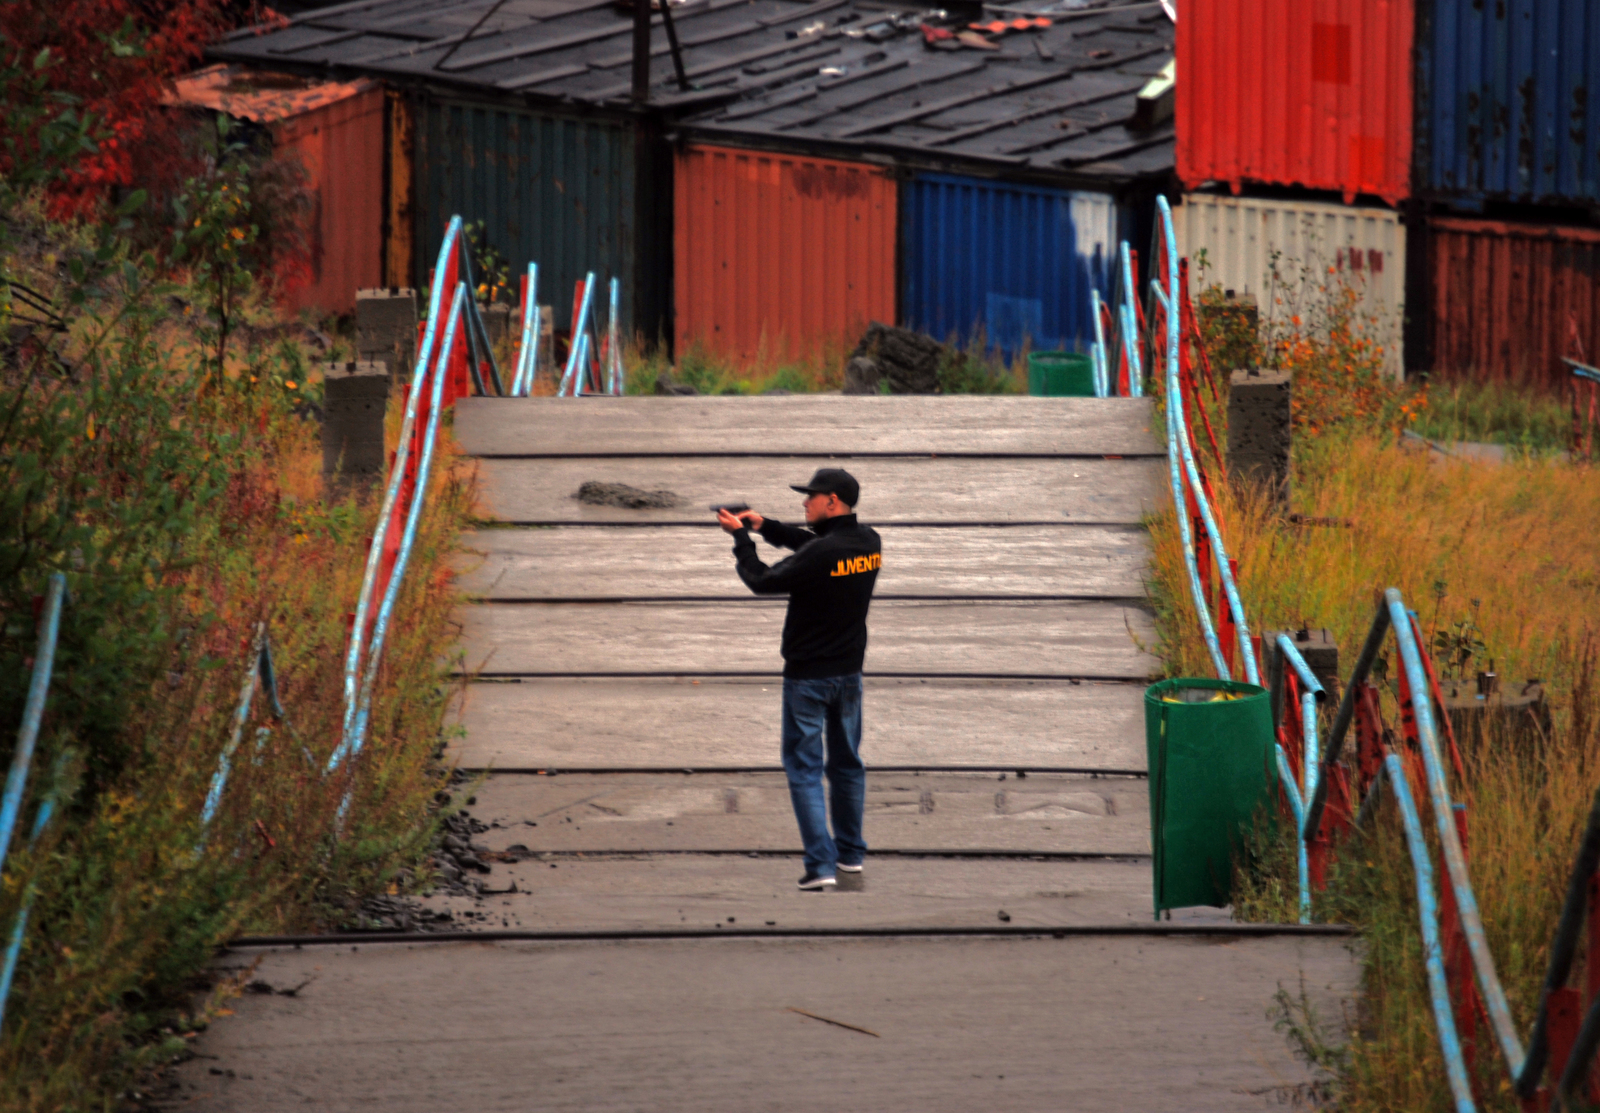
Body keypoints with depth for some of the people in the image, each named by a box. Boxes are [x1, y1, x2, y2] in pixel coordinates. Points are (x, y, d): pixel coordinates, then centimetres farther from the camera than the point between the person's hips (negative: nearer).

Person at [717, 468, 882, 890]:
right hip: (849, 671, 7)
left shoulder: (821, 555, -24)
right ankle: (851, 852, 29)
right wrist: (765, 526, 13)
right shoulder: (868, 543, 0)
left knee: (805, 768, -2)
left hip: (808, 675, -7)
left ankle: (821, 864, -10)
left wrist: (741, 536, 0)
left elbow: (762, 581, -13)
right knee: (846, 763, 19)